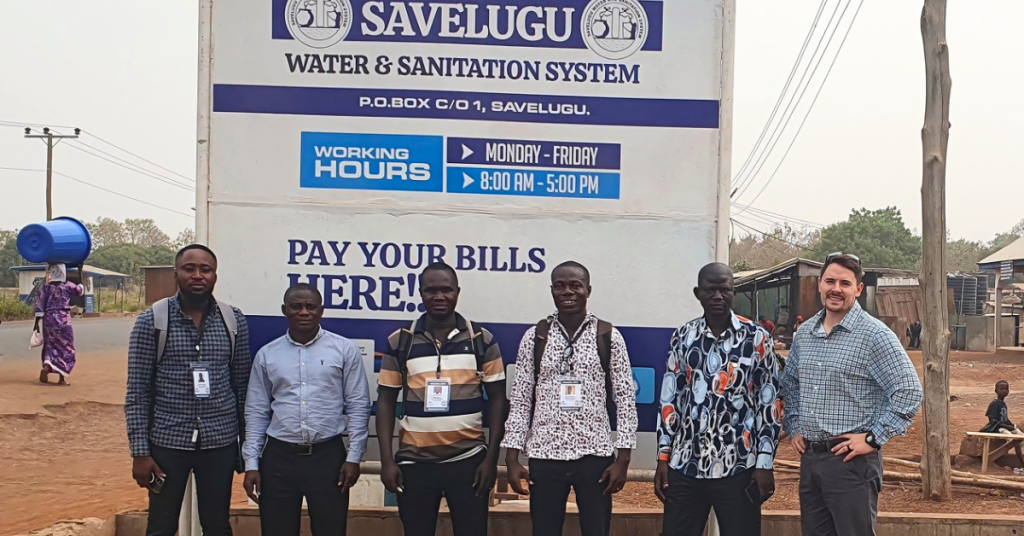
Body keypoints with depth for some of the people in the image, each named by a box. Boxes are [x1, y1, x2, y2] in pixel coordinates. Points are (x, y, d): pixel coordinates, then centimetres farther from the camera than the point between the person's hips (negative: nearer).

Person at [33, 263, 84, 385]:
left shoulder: (43, 288, 0)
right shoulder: (68, 286, -4)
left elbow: (39, 307, -1)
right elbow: (81, 291, 15)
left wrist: (37, 323, 6)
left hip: (48, 320, 2)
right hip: (63, 320, -2)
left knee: (50, 346, 16)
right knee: (66, 348, 6)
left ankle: (46, 367, -10)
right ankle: (62, 378, 3)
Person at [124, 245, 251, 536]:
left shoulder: (233, 321, 1)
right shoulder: (152, 320, -5)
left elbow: (243, 385, 6)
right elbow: (137, 392, -5)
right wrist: (140, 451, -9)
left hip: (220, 441, 2)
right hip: (167, 441, -1)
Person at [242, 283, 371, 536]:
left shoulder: (345, 350, 0)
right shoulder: (267, 354, 7)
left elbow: (358, 407, 0)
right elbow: (256, 412, 8)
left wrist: (354, 457, -5)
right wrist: (251, 463, 3)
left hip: (328, 456, -2)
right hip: (278, 457, 2)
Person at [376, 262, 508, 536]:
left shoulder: (482, 340, 1)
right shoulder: (399, 342, 3)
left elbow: (498, 400, 3)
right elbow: (386, 401, 5)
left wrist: (491, 457, -4)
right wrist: (387, 460, -3)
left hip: (469, 459, -1)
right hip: (414, 461, 1)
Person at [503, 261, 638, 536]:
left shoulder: (609, 337, 0)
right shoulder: (535, 337, 2)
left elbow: (626, 398, 0)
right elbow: (520, 400, 3)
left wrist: (623, 458, -6)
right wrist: (512, 457, -2)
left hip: (595, 454, -1)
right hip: (544, 455, 1)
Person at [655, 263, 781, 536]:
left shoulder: (757, 338, -2)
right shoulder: (683, 337, 5)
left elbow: (770, 402, -1)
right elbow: (669, 399, 9)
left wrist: (765, 463, -5)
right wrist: (663, 458, 5)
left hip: (738, 467, -2)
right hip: (684, 466, 3)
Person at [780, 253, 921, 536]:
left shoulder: (875, 335, -10)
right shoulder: (804, 333, 10)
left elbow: (908, 391, -13)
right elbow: (790, 383, 24)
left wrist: (873, 439, -14)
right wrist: (793, 427, 13)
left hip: (851, 461, -6)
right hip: (809, 458, 6)